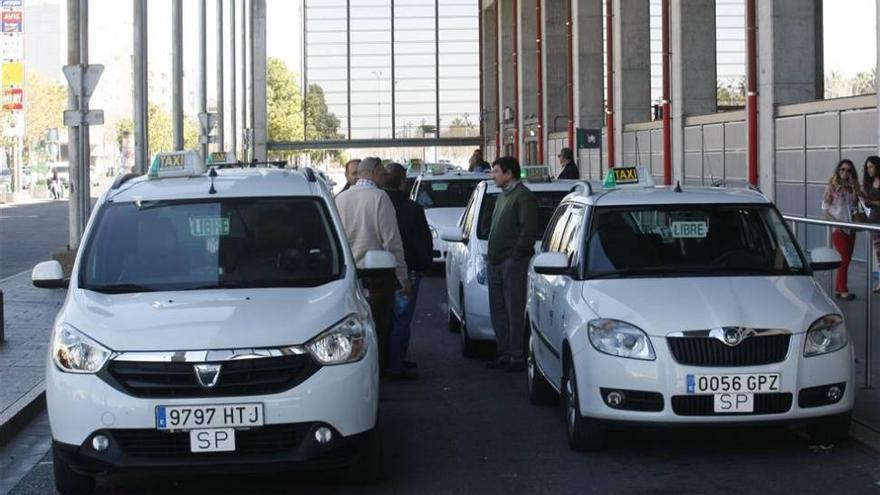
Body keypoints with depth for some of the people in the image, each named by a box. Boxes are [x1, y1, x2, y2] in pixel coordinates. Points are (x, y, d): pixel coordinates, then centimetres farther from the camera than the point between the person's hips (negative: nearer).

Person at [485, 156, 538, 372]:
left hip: (512, 262, -10)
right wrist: (491, 256, 16)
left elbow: (529, 230, -17)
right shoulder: (503, 195, 19)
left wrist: (517, 255, -17)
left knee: (514, 309, -7)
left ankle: (516, 356, -5)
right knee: (497, 309, 12)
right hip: (496, 261, 10)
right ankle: (504, 353, 20)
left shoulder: (523, 196, -10)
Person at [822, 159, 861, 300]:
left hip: (850, 228, 6)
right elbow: (825, 209, -5)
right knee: (844, 259, -9)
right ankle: (842, 290, -3)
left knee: (846, 259, 7)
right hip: (838, 229, -6)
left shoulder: (852, 187, 9)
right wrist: (836, 221, -15)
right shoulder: (832, 186, -4)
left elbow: (854, 207, 13)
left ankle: (838, 289, 14)